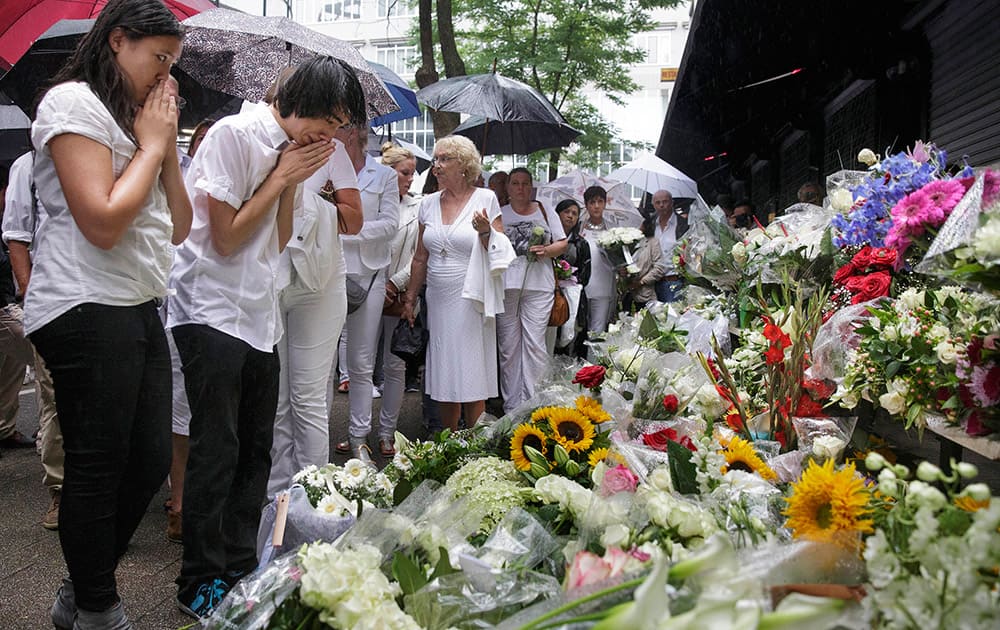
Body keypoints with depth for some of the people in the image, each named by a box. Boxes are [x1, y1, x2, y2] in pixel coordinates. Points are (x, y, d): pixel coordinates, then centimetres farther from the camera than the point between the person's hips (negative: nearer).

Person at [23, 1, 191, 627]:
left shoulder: (138, 118, 21)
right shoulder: (73, 102, -7)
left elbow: (179, 229, 16)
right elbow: (104, 222, -19)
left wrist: (167, 149, 6)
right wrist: (152, 145, -7)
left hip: (140, 310, 9)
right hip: (87, 310, -9)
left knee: (150, 464, 11)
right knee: (97, 472, 0)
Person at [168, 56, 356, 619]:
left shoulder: (291, 146, 12)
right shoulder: (235, 134, -13)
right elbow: (227, 238, -13)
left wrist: (292, 182, -1)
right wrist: (282, 177, -10)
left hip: (260, 316, 8)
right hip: (214, 314, -8)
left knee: (255, 452, 10)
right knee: (217, 454, -4)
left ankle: (240, 571, 21)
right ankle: (201, 584, 8)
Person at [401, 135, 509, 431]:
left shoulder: (485, 199, -1)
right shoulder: (429, 203, 10)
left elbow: (501, 251, -1)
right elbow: (421, 258, 16)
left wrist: (485, 232, -19)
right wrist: (410, 299, 14)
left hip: (470, 300, -4)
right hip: (438, 301, 4)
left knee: (473, 376, -2)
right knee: (444, 376, 7)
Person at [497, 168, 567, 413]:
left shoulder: (546, 213, 14)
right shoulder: (499, 215, 12)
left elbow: (562, 244, 13)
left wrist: (547, 250, -5)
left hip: (538, 285, 0)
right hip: (506, 285, 0)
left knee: (535, 344, -6)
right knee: (508, 346, 1)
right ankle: (511, 405, 7)